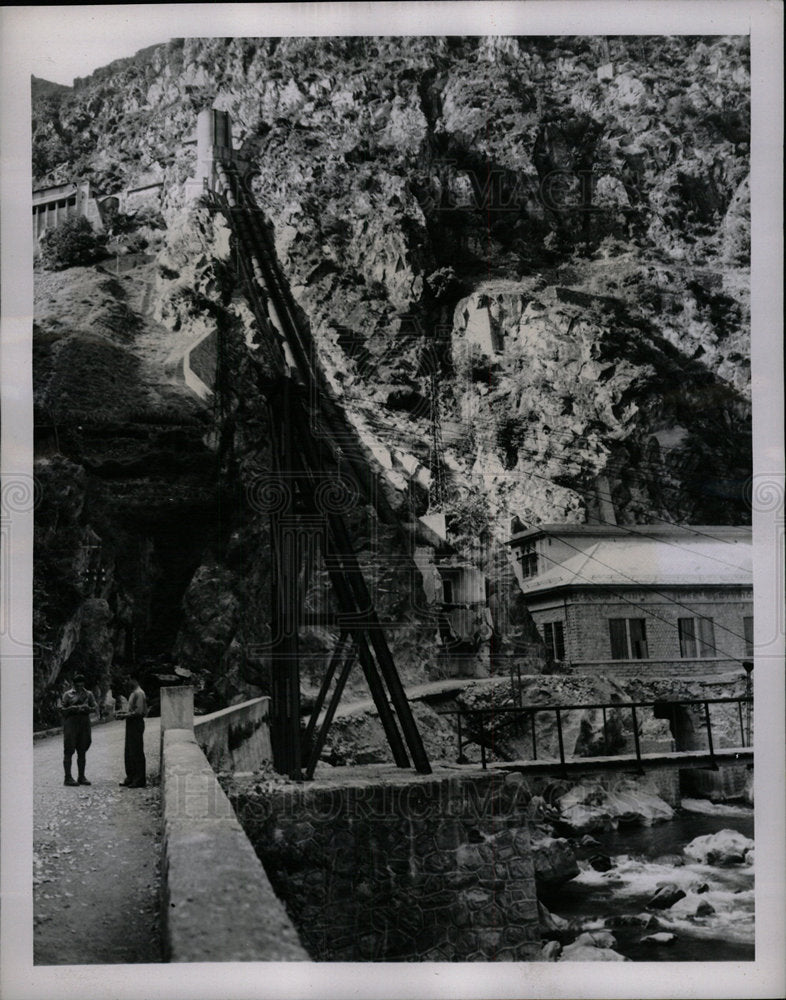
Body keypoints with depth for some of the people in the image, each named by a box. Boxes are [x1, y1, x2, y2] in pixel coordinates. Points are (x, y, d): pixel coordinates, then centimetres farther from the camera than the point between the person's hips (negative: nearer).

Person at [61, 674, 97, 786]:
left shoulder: (88, 694, 12)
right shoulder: (68, 694, 2)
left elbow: (96, 707, 7)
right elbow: (62, 709, -3)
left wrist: (89, 708, -14)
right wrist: (74, 709, -18)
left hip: (84, 725, 4)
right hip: (71, 724, -4)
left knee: (82, 752, 8)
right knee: (69, 751, -4)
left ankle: (81, 777, 15)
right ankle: (68, 778, -2)